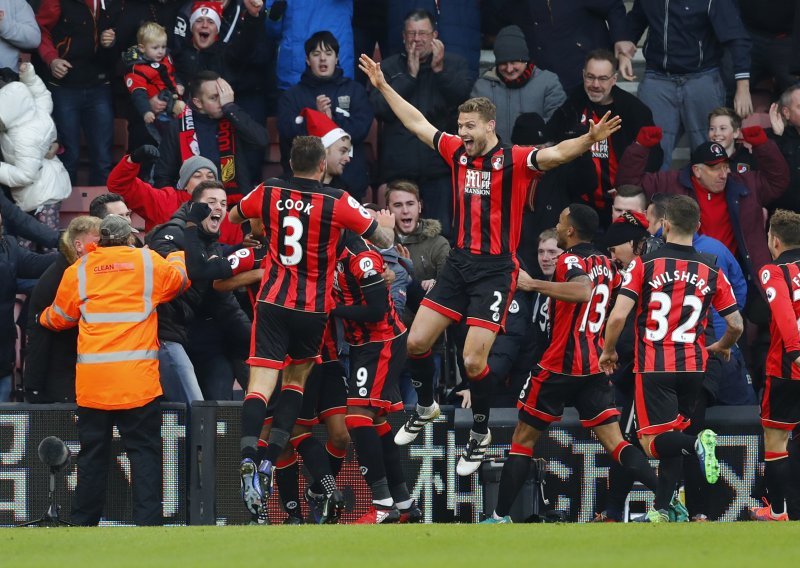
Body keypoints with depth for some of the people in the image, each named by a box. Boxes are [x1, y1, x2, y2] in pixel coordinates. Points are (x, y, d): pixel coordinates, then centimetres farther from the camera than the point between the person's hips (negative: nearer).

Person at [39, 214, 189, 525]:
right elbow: (181, 277, 26)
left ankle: (83, 522, 13)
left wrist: (43, 318, 44)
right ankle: (148, 520, -10)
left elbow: (58, 318, 21)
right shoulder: (149, 263, 5)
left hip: (91, 381, 2)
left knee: (92, 453, 10)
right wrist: (178, 255, 48)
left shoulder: (79, 270, 8)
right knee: (145, 452, -1)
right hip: (138, 380, -2)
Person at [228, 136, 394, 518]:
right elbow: (383, 240, 3)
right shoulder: (337, 202, -7)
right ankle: (269, 463, 5)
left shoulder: (268, 193, 1)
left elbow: (232, 217, 23)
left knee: (261, 384, -6)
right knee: (296, 379, 17)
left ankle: (248, 463, -26)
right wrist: (388, 224, 26)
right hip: (313, 308, -1)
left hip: (273, 301, 1)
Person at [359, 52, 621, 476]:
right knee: (417, 341, 7)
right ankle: (425, 407, 33)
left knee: (473, 360, -10)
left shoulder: (513, 160, -12)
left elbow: (555, 155, -29)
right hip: (460, 262, 6)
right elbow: (417, 124, 18)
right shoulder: (457, 152, 5)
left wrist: (589, 139, -48)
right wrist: (383, 86, 23)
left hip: (496, 269, -6)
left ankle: (481, 433, 12)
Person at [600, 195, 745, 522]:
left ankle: (698, 444, -33)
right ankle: (661, 510, 12)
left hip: (654, 367, -4)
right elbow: (736, 325, 5)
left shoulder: (645, 265, -6)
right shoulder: (711, 272, 2)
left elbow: (618, 316, -12)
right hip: (693, 366, 4)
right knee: (671, 438, 17)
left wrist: (608, 351, 7)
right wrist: (722, 347, 28)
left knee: (654, 443, -4)